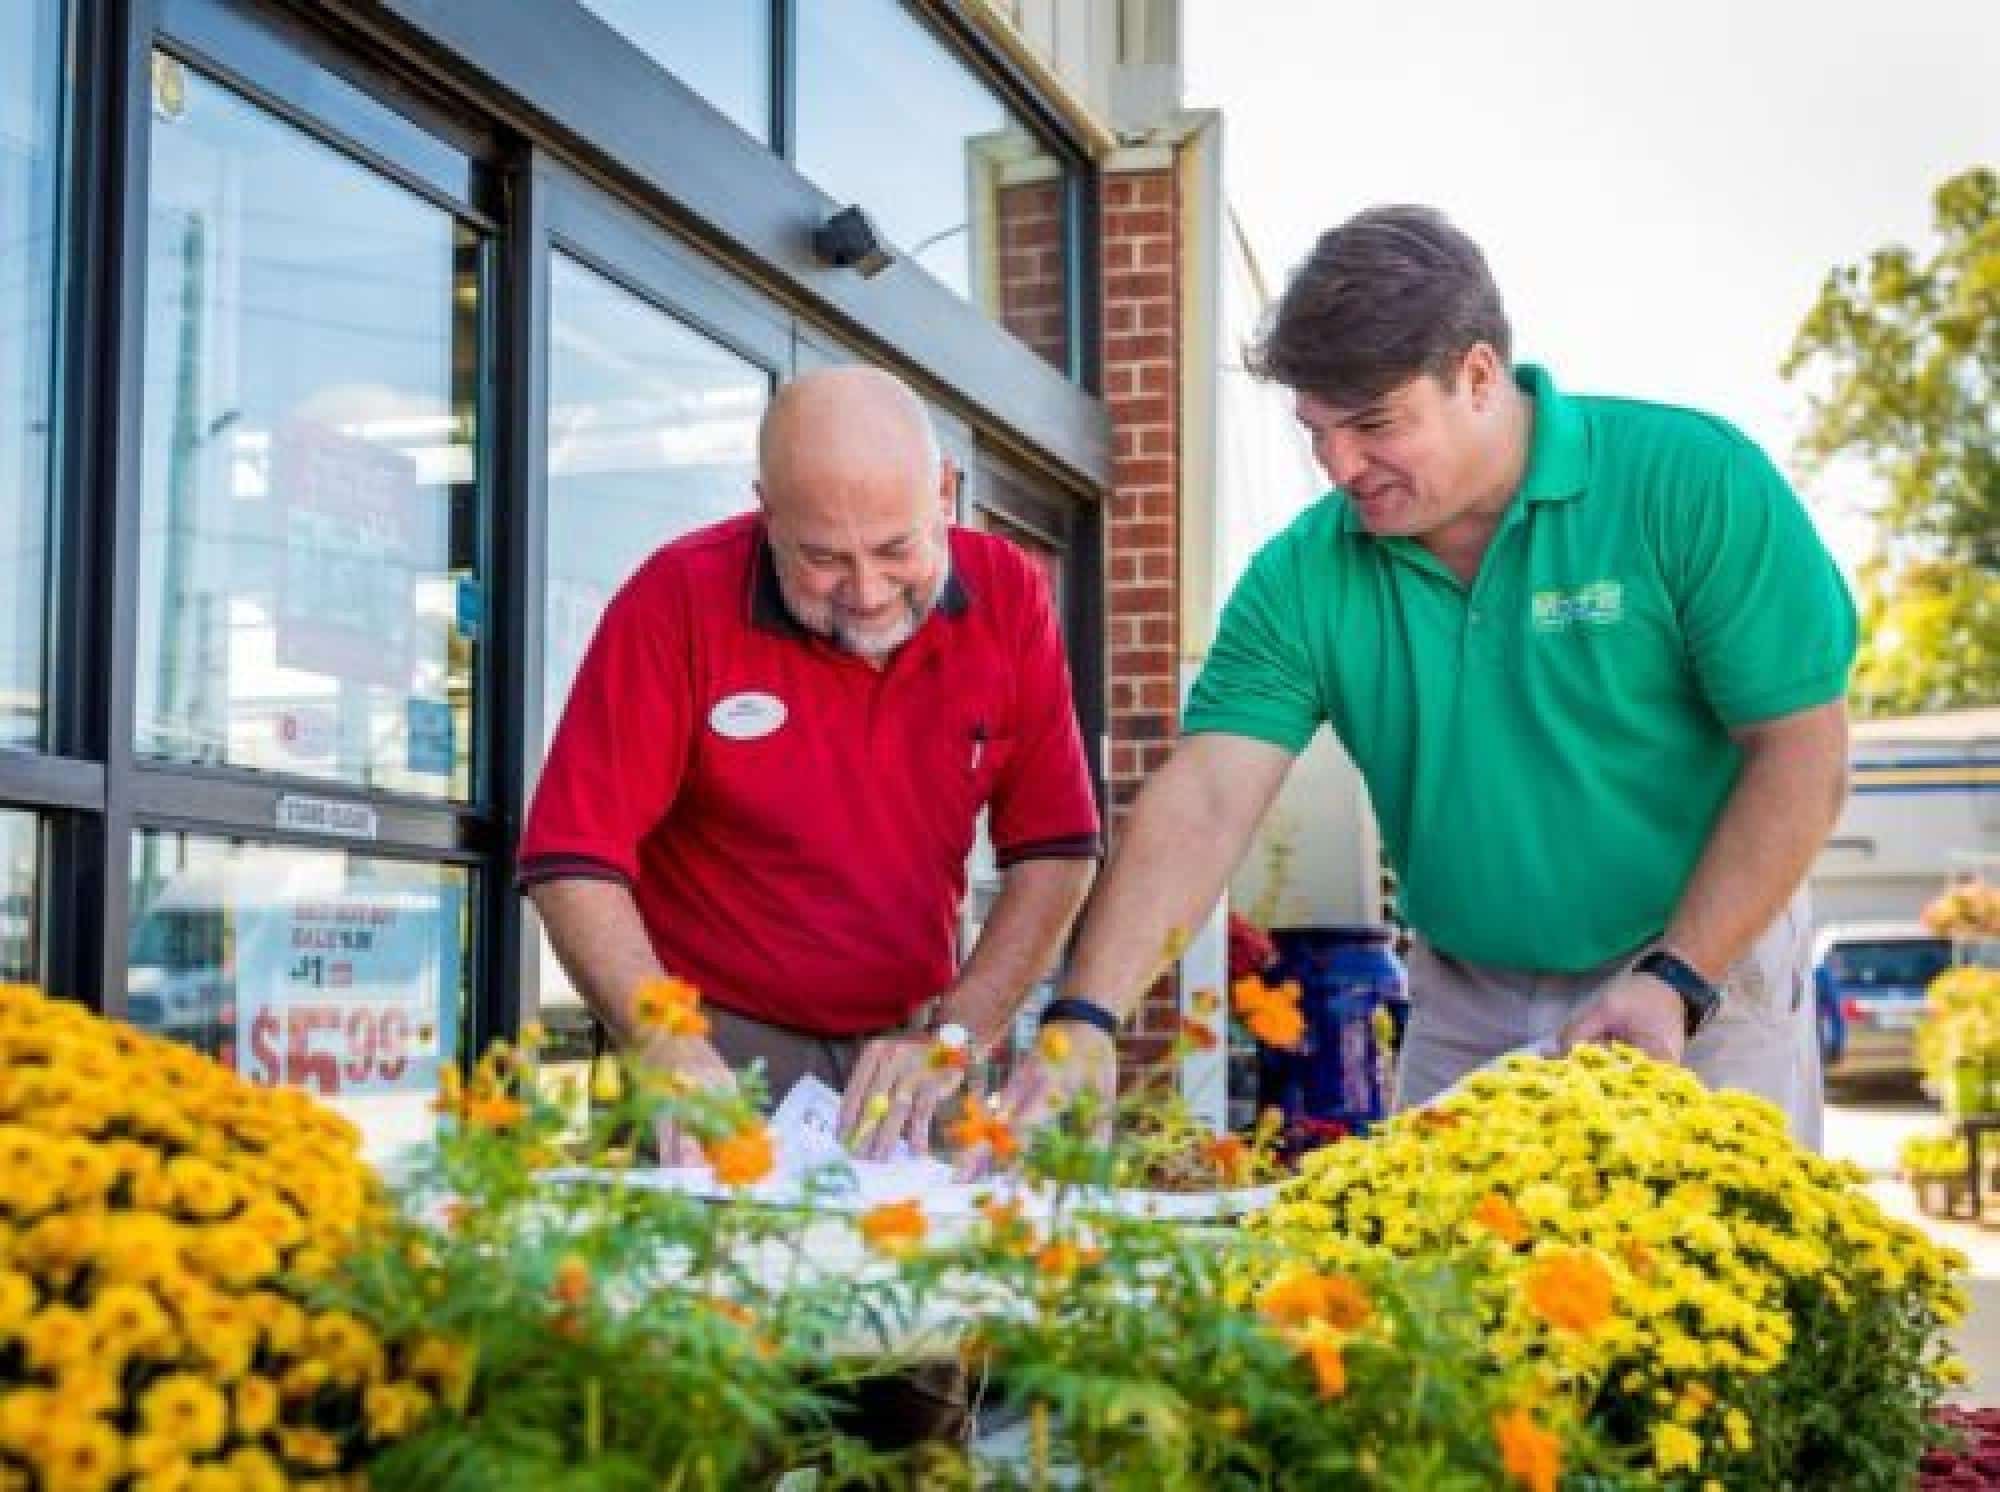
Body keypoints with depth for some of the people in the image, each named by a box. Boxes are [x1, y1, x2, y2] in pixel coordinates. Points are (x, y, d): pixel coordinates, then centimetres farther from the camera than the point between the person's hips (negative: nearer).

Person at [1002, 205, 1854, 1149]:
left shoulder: (1693, 484, -14)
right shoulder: (1305, 574, -6)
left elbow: (1803, 753, -13)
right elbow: (1205, 800, -14)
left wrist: (1677, 984, -19)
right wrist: (1086, 1020, -26)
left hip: (1703, 985, -2)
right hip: (1463, 1015, 3)